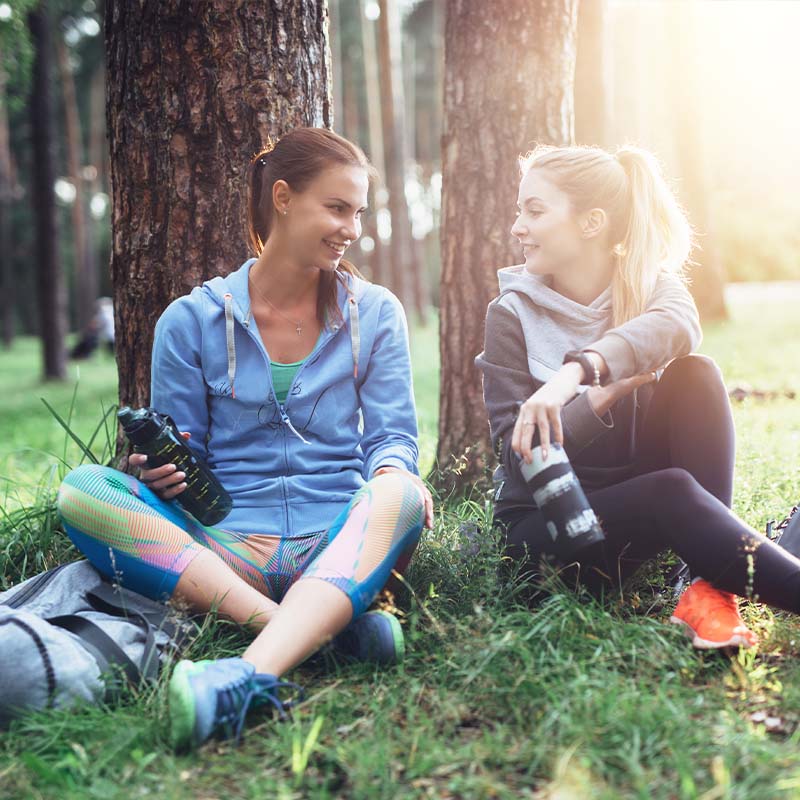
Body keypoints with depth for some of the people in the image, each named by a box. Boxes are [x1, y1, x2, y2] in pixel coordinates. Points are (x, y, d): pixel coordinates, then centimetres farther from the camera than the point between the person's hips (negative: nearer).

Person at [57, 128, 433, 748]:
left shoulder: (374, 314, 11)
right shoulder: (192, 321, 7)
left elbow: (391, 435, 4)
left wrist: (392, 474, -20)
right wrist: (160, 475, -16)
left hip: (338, 541, 0)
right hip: (225, 550, 1)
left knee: (399, 497, -33)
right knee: (82, 490, -24)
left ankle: (250, 675, -50)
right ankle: (328, 620, -35)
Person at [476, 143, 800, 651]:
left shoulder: (649, 283, 0)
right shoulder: (513, 314, -4)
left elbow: (679, 326, -28)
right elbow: (520, 456, -12)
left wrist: (576, 370, -46)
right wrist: (607, 391, -25)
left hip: (638, 489, 3)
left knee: (696, 373, -21)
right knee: (671, 491, -33)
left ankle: (712, 590, -27)